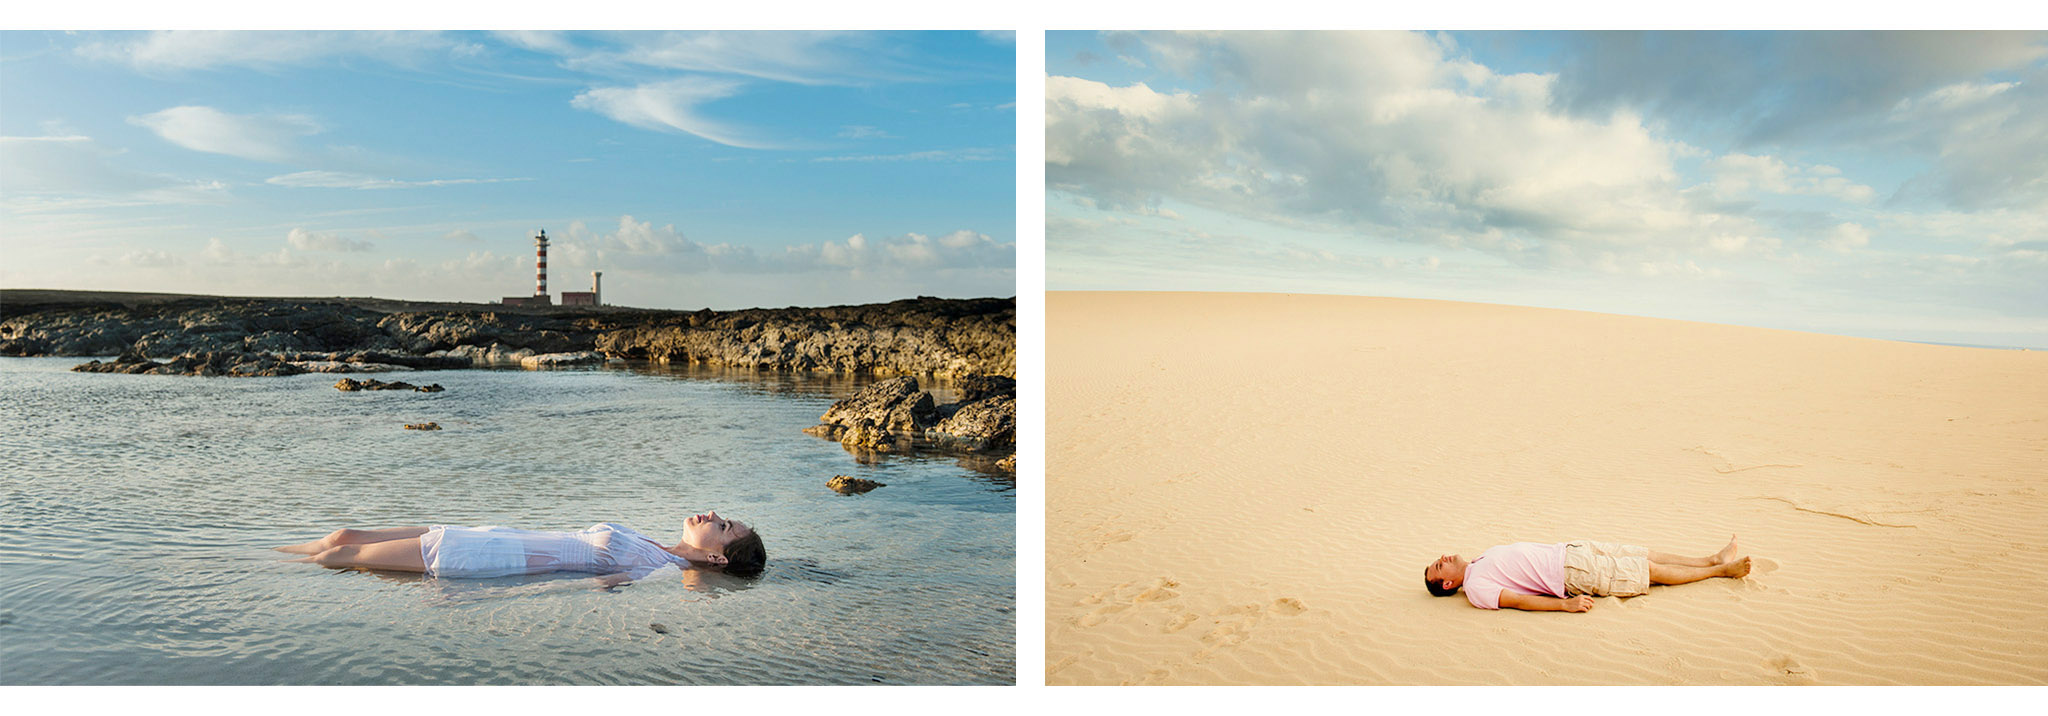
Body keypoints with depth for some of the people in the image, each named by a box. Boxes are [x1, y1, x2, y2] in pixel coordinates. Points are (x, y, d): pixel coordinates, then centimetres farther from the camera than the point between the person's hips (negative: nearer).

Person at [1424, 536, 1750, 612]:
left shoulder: (1484, 557, 12)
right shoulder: (1475, 589, -15)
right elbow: (1517, 600, -21)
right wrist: (1565, 604, -28)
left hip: (1567, 550, 8)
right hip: (1573, 574, -8)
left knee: (1646, 555, 10)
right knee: (1650, 570, 0)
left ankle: (1715, 560, 23)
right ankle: (1721, 570, 16)